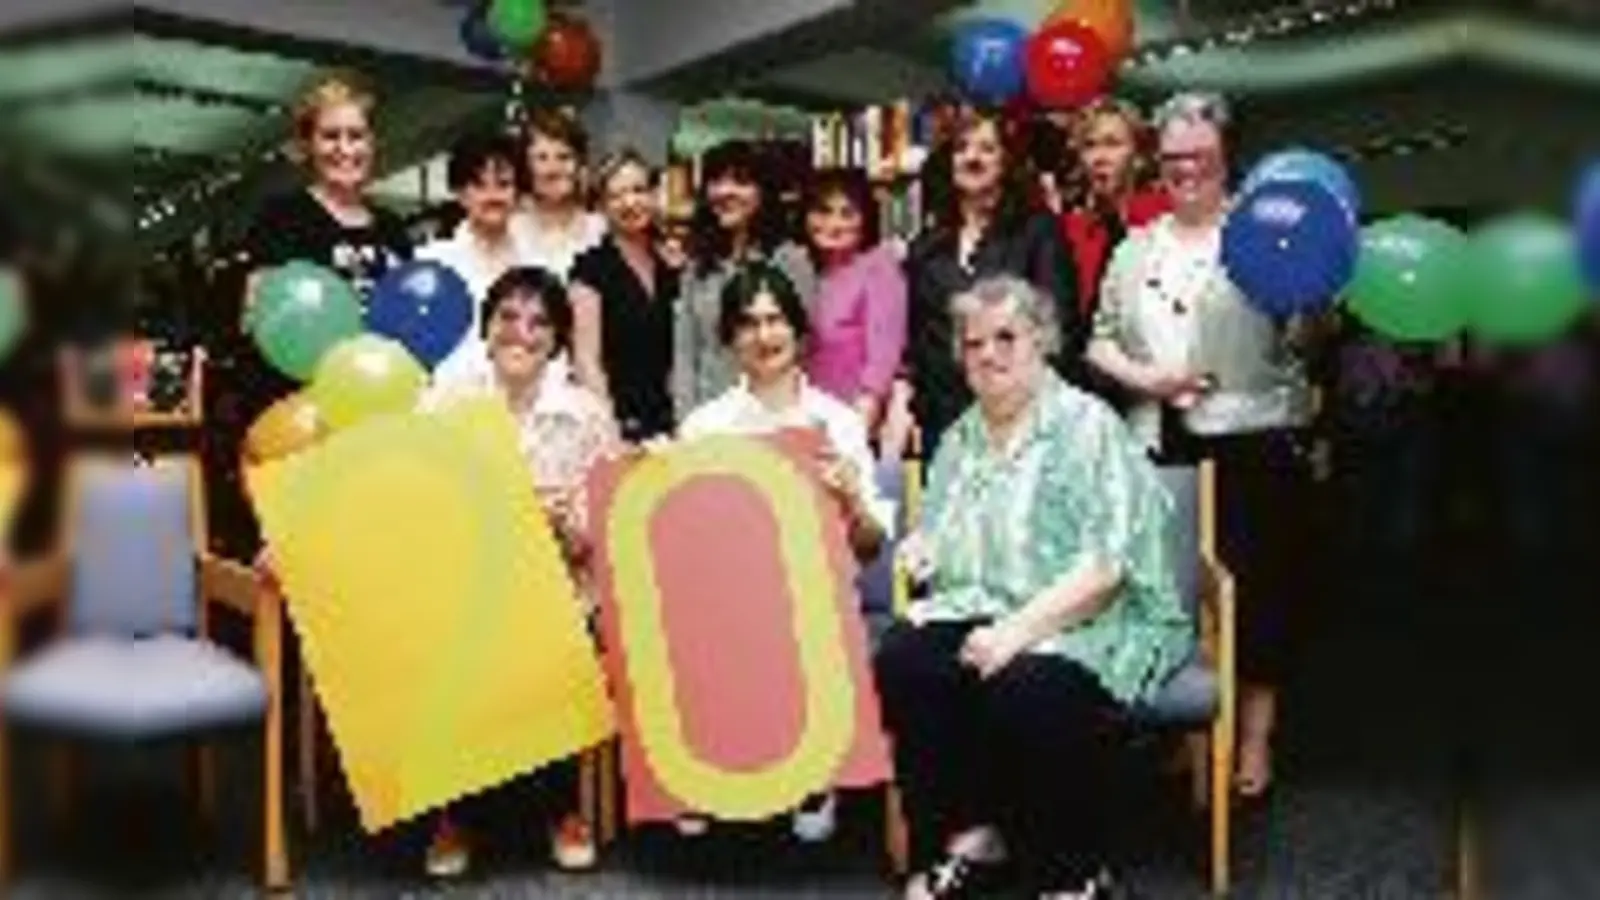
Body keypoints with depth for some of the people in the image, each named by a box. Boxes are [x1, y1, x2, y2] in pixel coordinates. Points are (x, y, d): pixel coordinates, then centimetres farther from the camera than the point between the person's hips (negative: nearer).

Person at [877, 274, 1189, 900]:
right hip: (980, 612, 6)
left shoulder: (1088, 426, -6)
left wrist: (1019, 629, -25)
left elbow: (1106, 566, -16)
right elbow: (935, 540, 28)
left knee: (1024, 688, -34)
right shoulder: (960, 438, 16)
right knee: (901, 660, -23)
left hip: (1089, 625, -5)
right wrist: (922, 549, 4)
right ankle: (971, 836, -8)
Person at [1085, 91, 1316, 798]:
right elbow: (1099, 339, 15)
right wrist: (1139, 376, -2)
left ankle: (1254, 740, 16)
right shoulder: (1136, 249, 17)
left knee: (1255, 591, 1)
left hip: (1253, 443, -3)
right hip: (1159, 447, 4)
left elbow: (1301, 336, -3)